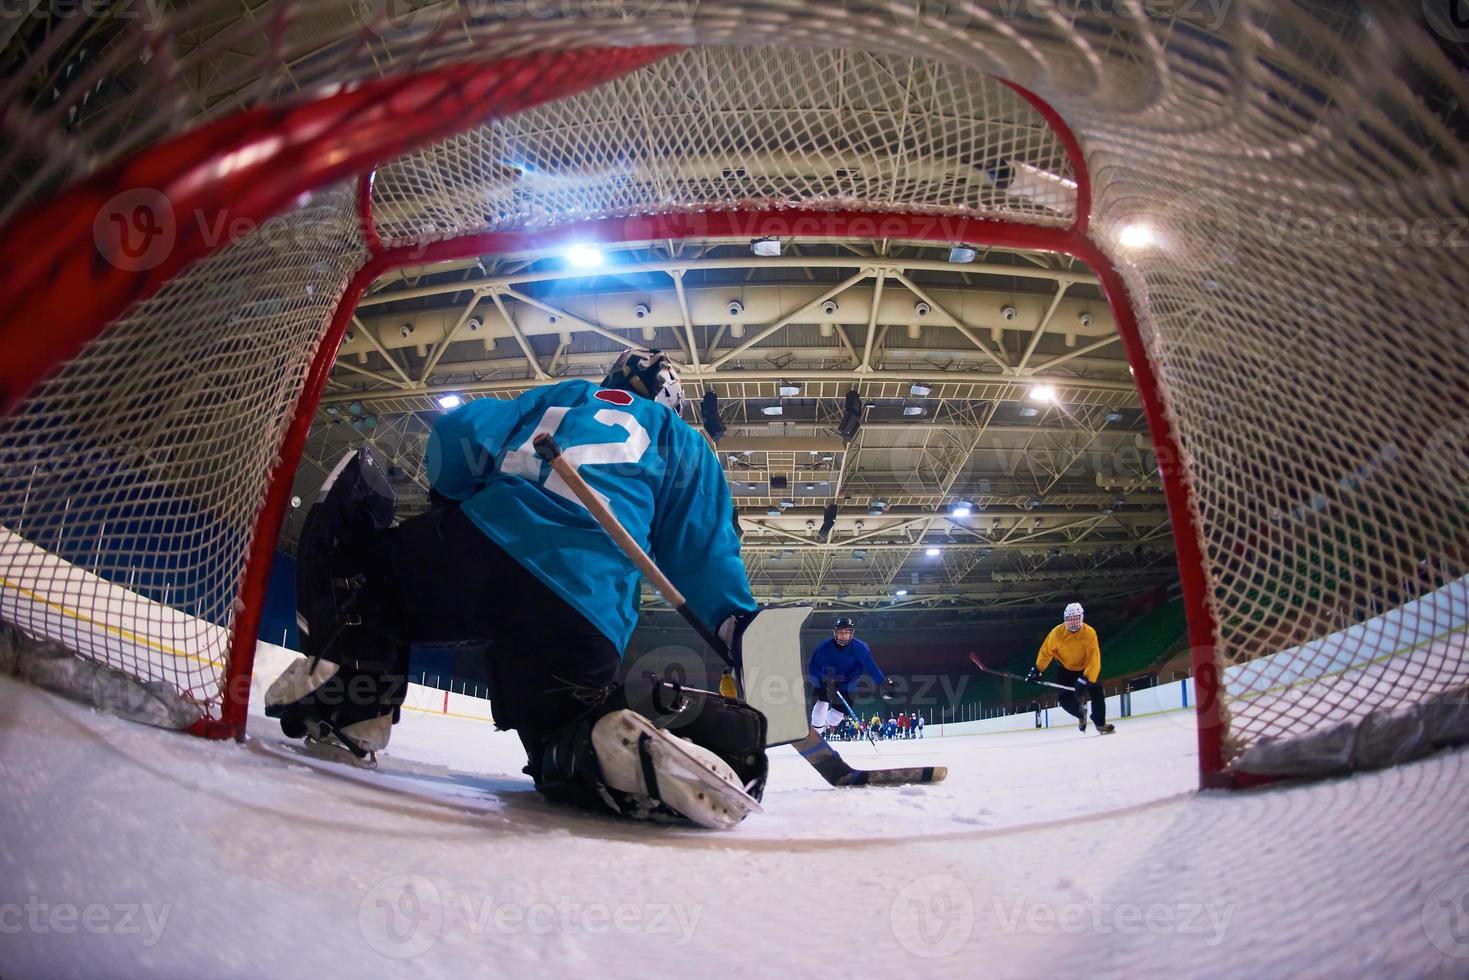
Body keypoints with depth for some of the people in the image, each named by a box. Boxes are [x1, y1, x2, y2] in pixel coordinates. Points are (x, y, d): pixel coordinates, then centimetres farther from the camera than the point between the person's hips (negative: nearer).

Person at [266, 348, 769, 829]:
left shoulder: (554, 397, 29)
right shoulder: (682, 441, 26)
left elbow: (461, 432, 16)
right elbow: (705, 557, 15)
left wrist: (449, 500, 33)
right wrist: (743, 630, 22)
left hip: (473, 550, 1)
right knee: (565, 744, 16)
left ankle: (352, 687, 3)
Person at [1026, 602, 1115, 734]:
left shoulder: (1089, 633, -27)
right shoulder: (1057, 633, -23)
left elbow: (1094, 660, -32)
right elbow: (1046, 651, -8)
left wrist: (1085, 680, -40)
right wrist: (1037, 670, -8)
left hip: (1085, 668, -1)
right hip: (1066, 669, 1)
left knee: (1096, 692, -17)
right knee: (1065, 699, -9)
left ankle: (1100, 724, 3)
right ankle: (1081, 713, 23)